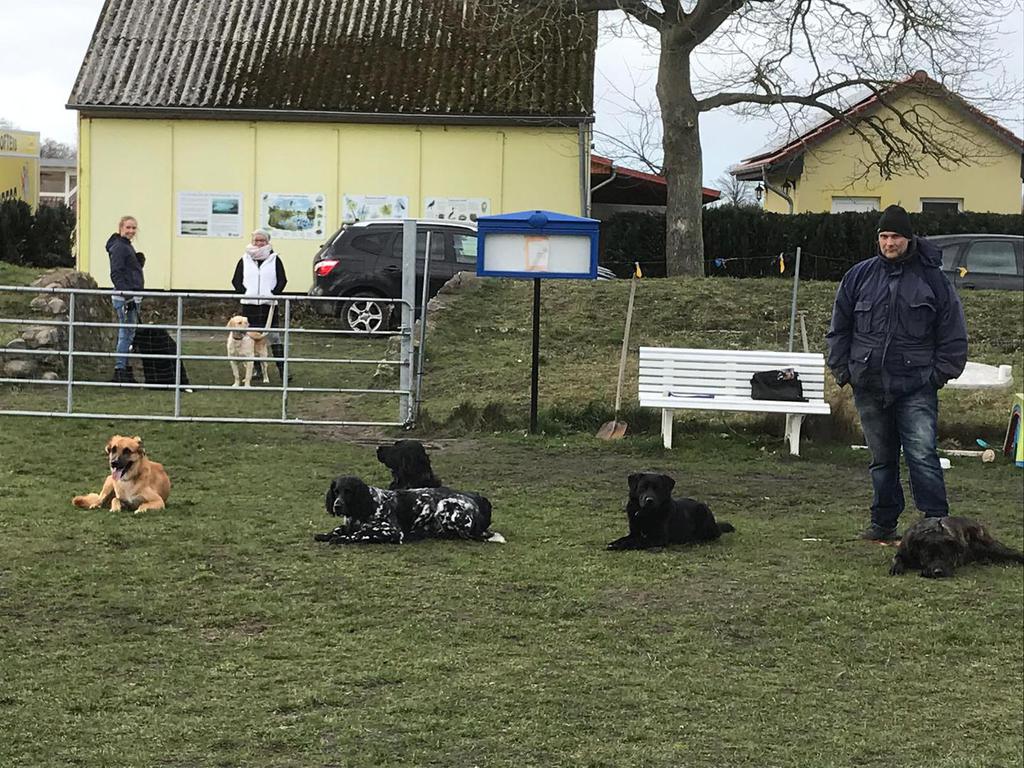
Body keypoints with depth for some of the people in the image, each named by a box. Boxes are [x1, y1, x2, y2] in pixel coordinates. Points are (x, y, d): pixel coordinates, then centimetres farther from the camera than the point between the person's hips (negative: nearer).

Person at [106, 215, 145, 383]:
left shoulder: (128, 246, 20)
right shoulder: (119, 247, -11)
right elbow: (115, 274, -19)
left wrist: (139, 261, 11)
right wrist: (126, 295, -24)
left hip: (132, 298, 10)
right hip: (125, 299, -10)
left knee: (127, 335, 13)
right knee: (126, 334, -10)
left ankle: (124, 370, 18)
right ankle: (120, 371, -8)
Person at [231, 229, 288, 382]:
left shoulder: (274, 259, 6)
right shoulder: (245, 260, 10)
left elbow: (282, 280, 4)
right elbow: (236, 280, 10)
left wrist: (274, 293, -11)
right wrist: (243, 292, -6)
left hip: (269, 304, -2)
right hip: (249, 304, 2)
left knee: (274, 337, -5)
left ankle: (282, 369, -6)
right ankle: (257, 368, 14)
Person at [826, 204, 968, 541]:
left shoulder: (932, 278, 2)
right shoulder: (859, 276, 8)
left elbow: (953, 333, 5)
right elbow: (839, 328, 14)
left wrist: (942, 372, -2)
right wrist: (842, 370, 7)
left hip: (916, 387, -3)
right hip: (869, 386, 3)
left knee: (922, 455, -13)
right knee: (882, 459, 12)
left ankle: (937, 522, -10)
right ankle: (883, 523, 21)